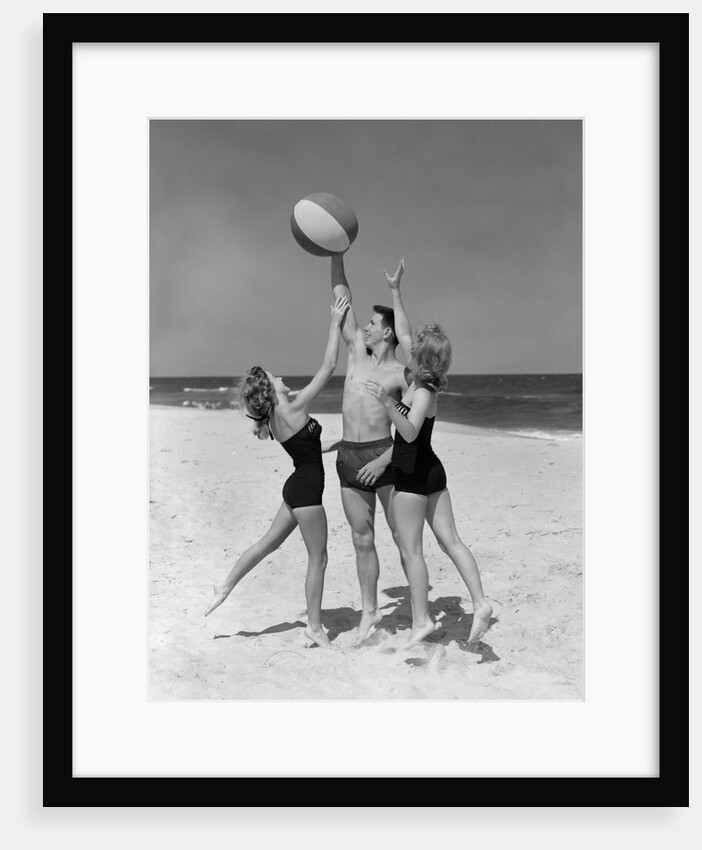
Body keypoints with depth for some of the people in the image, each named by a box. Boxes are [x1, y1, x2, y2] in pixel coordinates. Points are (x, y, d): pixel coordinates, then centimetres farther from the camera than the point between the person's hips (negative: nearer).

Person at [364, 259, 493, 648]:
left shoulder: (424, 393, -18)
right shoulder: (424, 382, 6)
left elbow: (410, 432, -34)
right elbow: (403, 334, 15)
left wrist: (387, 402, -47)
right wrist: (395, 290, 15)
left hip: (413, 475, -9)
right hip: (431, 471, 9)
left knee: (411, 550, 0)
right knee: (450, 541, 8)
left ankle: (421, 620, 6)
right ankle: (480, 603, 4)